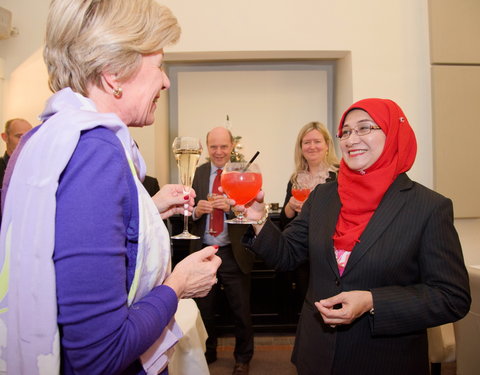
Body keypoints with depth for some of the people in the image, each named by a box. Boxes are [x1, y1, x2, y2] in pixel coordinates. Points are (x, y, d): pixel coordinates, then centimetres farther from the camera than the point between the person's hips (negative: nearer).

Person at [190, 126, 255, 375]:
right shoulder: (200, 172, 5)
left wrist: (230, 207, -29)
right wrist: (196, 210, -18)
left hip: (234, 254, -3)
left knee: (241, 310, 12)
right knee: (204, 309, 19)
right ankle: (208, 352, 43)